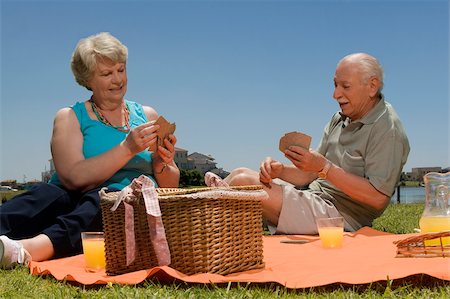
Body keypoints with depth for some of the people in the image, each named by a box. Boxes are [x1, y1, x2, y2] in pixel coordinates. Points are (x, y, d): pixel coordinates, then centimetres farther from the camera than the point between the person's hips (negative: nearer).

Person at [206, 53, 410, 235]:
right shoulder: (340, 120, 15)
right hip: (313, 200, 9)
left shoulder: (387, 129, -12)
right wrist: (279, 170, -9)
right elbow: (311, 175, 12)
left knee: (243, 182, -18)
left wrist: (324, 167, -25)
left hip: (338, 218, -9)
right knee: (241, 173, 1)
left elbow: (378, 198, -21)